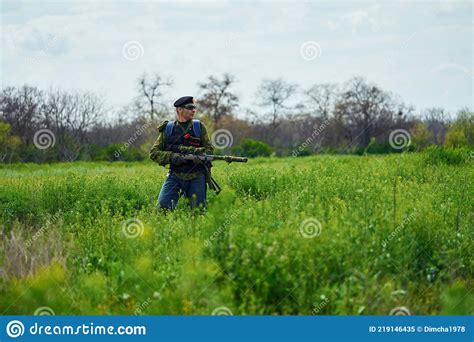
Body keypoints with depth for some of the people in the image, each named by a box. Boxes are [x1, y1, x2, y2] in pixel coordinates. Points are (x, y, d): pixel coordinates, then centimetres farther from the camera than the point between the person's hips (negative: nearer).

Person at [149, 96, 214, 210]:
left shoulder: (199, 127, 5)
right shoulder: (168, 129, 4)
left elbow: (209, 150, 2)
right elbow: (154, 153, 3)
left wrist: (189, 150, -16)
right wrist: (171, 156, -15)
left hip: (196, 176, 0)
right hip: (175, 175, 0)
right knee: (163, 204, -14)